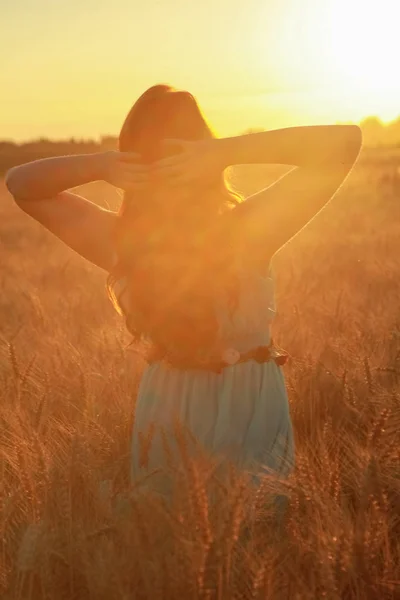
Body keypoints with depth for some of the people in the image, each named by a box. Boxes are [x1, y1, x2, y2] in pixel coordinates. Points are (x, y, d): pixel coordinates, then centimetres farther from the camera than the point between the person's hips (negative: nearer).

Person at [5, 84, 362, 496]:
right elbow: (345, 142, -25)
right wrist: (226, 151, -32)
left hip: (164, 399, 2)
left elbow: (19, 183, -6)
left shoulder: (118, 242, -19)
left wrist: (99, 165, -24)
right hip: (248, 401, -2)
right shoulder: (247, 233, -27)